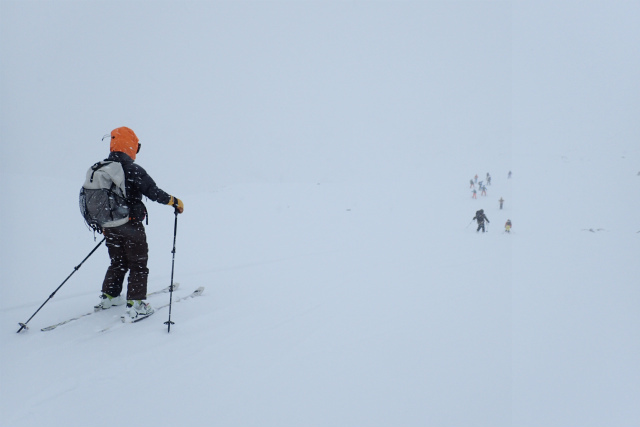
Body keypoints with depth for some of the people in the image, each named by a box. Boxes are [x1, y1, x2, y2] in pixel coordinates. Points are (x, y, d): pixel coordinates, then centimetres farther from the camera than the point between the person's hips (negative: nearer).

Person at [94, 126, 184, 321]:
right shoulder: (133, 170, -17)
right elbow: (153, 192, -19)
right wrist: (175, 202, -5)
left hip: (110, 226, 6)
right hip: (131, 226, -6)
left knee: (117, 263, 24)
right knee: (138, 265, 5)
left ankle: (108, 297, 32)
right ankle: (135, 305, 4)